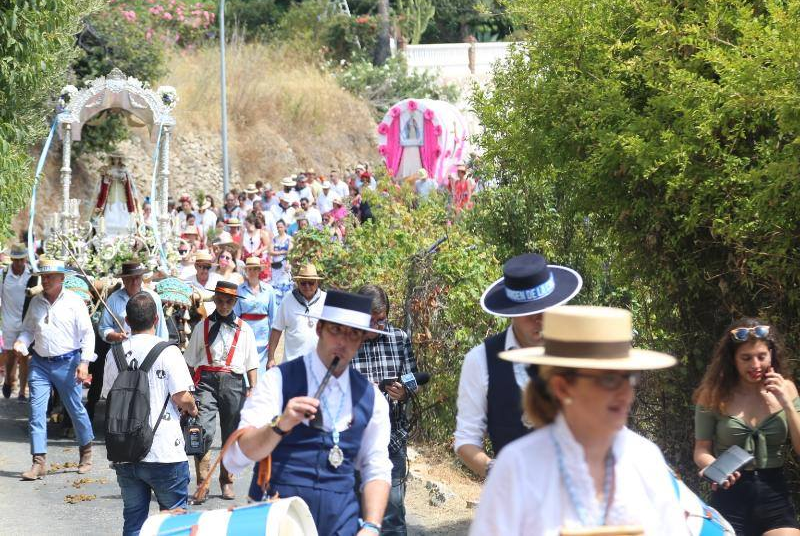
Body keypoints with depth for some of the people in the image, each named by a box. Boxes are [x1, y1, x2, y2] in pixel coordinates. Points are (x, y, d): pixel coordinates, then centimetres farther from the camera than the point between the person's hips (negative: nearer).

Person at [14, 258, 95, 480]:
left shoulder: (74, 302, -5)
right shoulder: (35, 302, 7)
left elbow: (87, 334, -5)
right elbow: (29, 329, 17)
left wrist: (84, 362, -13)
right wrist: (21, 342, -6)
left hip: (67, 363, -3)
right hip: (40, 363, 3)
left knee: (75, 408, 7)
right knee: (36, 410, -6)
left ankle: (86, 450, 30)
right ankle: (39, 462, -7)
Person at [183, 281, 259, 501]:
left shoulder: (244, 330, 9)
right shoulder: (203, 327, 10)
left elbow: (251, 363, 9)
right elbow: (190, 361, 12)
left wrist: (252, 388, 1)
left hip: (233, 382, 1)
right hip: (207, 381, -1)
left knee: (231, 435, 9)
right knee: (204, 431, -16)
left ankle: (227, 482, 24)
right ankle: (202, 483, -11)